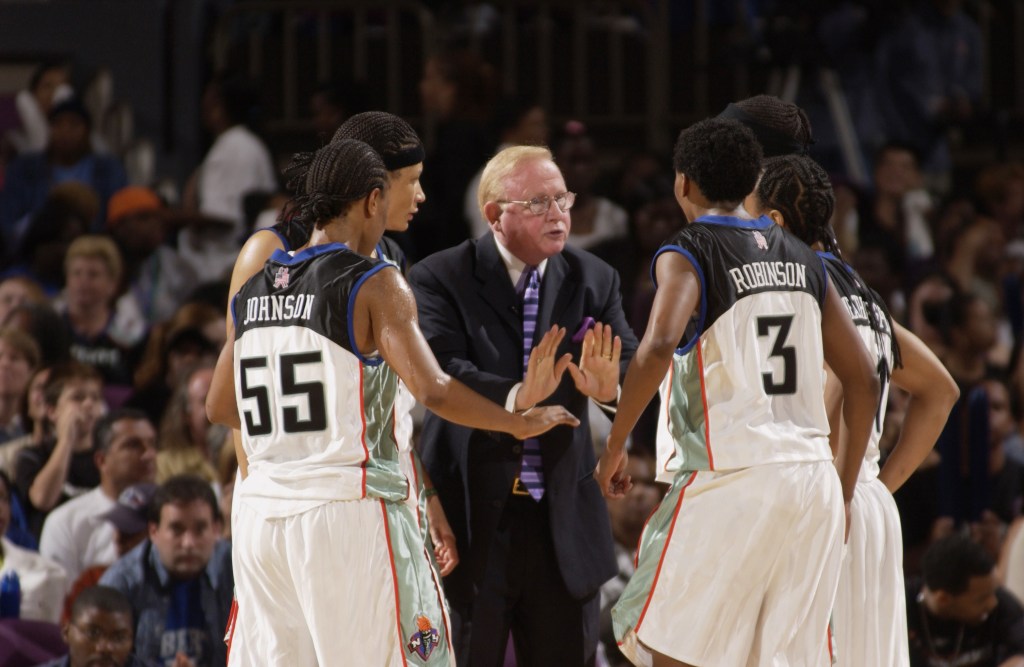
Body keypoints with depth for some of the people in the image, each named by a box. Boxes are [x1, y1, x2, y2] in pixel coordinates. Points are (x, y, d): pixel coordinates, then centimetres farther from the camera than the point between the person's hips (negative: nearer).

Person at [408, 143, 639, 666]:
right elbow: (441, 373, -22)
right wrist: (515, 397, -40)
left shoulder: (593, 280, 6)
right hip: (470, 519, -4)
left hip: (563, 522, 4)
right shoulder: (439, 280, -6)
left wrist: (610, 386, -28)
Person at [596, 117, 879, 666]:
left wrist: (614, 447, -13)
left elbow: (657, 348, -23)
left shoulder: (687, 255, -4)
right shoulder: (802, 260, 15)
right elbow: (863, 381, 15)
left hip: (730, 477, -6)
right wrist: (844, 489, 21)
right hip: (812, 479, 6)